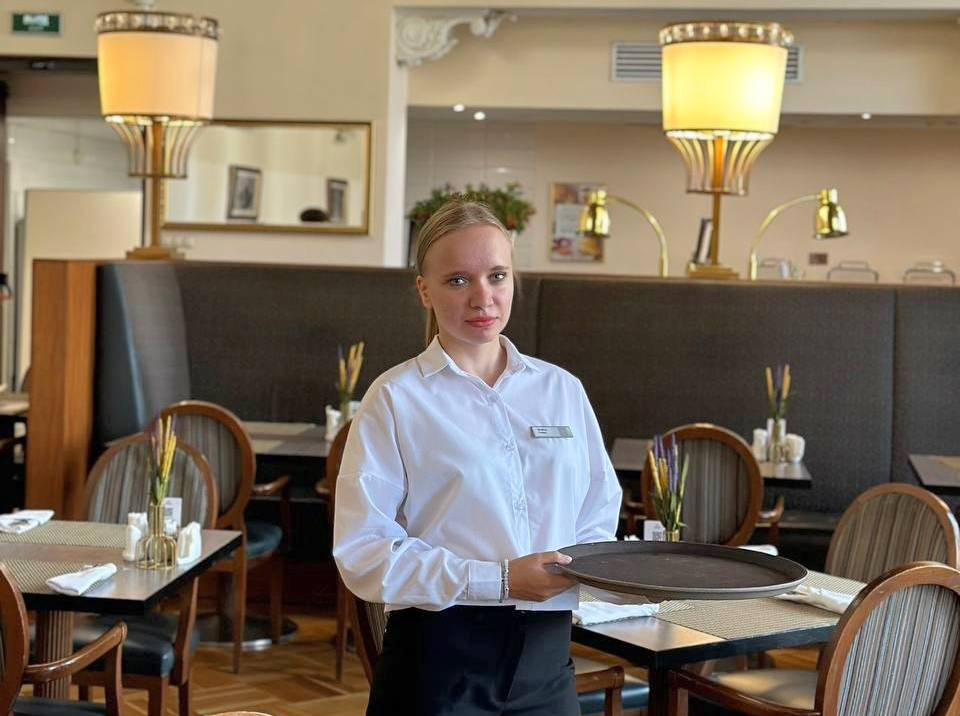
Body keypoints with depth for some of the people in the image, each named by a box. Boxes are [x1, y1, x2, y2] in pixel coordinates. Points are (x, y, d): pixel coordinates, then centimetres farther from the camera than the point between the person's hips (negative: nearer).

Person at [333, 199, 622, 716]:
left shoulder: (563, 390, 7)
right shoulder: (396, 399, -5)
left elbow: (598, 512, 15)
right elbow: (362, 552, -11)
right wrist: (499, 581, -19)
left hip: (546, 656, 4)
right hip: (439, 657, -4)